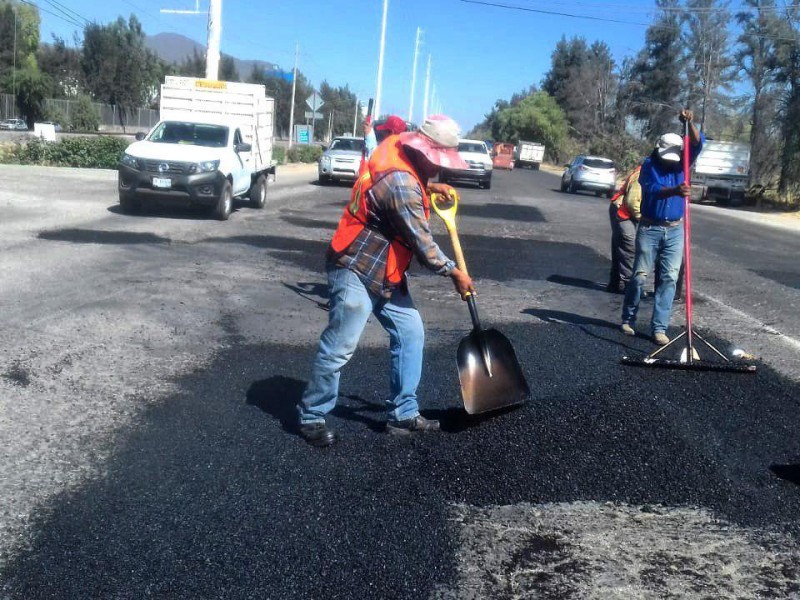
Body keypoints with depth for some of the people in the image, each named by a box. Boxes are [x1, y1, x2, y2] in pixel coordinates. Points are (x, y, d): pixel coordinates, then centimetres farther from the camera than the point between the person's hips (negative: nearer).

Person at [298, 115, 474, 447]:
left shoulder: (397, 147, 3)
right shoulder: (401, 183, -26)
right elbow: (421, 241, -19)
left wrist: (428, 186, 15)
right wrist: (454, 272, -7)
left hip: (386, 273, 10)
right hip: (356, 271, -10)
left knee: (410, 333, 8)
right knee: (338, 348, -5)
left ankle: (404, 413, 16)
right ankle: (311, 417, 12)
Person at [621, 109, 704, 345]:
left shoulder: (681, 163, 3)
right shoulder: (649, 165, -9)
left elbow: (698, 144, -11)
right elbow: (653, 190, -25)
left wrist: (690, 123, -27)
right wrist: (675, 191, -44)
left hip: (675, 231, 3)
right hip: (650, 229, -3)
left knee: (669, 279, -1)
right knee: (639, 276, 1)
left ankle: (659, 328, 1)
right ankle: (628, 319, 18)